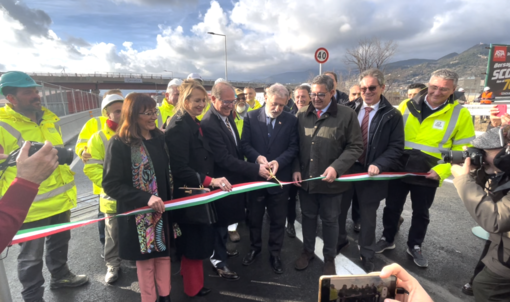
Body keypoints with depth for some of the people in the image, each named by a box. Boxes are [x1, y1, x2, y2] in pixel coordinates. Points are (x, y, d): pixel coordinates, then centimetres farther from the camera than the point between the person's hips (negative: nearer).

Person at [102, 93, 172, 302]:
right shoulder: (119, 144, -13)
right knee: (145, 259, 12)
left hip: (163, 210, 5)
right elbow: (111, 185, -15)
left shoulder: (160, 138, 2)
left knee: (164, 254, 17)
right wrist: (146, 198, -26)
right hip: (138, 214, -4)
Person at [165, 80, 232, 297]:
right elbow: (179, 169, -27)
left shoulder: (194, 124, 9)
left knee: (199, 238, 24)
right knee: (194, 242, 8)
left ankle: (187, 270, 47)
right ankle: (194, 287, 31)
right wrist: (210, 181, -33)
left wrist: (211, 181, 8)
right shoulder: (178, 127, -20)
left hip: (199, 192, 9)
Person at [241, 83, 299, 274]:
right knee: (254, 217, 17)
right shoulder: (251, 117, 0)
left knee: (278, 220, 12)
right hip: (255, 175, 1)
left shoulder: (291, 120, 0)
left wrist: (279, 161, -21)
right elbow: (245, 144, -4)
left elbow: (293, 147, -4)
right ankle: (255, 247, 41)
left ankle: (275, 254, 33)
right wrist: (257, 157, -22)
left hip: (280, 176, 0)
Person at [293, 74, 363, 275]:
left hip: (331, 181, -3)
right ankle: (307, 251, 41)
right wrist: (296, 169, -4)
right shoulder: (302, 114, 3)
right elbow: (295, 145, 6)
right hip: (305, 179, 3)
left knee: (330, 220, 15)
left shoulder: (347, 115, -8)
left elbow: (355, 147, -9)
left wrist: (336, 168, -21)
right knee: (308, 216, 19)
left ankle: (329, 257, 37)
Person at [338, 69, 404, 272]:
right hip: (345, 168, 2)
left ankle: (366, 255, 37)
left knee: (368, 216, 14)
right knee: (339, 209, 16)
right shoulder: (349, 109, 1)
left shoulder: (392, 116, -4)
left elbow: (396, 147, -7)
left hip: (371, 172, -2)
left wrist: (378, 165, -21)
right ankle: (339, 241, 43)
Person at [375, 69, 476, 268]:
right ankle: (387, 239, 35)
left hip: (428, 175, 0)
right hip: (398, 169, 1)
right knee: (392, 207, 14)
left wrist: (441, 170, -15)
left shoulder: (460, 114, -5)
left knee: (421, 213, 16)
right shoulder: (407, 106, -3)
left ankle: (414, 247, 38)